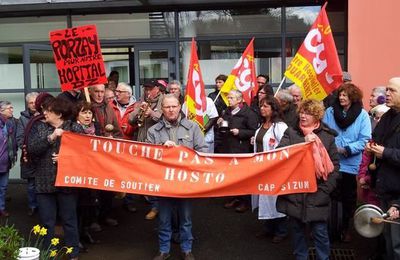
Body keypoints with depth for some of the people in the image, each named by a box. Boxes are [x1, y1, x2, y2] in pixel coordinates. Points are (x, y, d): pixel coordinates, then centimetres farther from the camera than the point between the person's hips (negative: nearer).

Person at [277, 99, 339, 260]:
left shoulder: (327, 136, 1)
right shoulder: (291, 132, 4)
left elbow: (334, 165, 1)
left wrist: (326, 189, -8)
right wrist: (302, 142, -21)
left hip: (317, 196, -1)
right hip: (294, 193, 2)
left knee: (320, 232, 5)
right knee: (298, 230, 14)